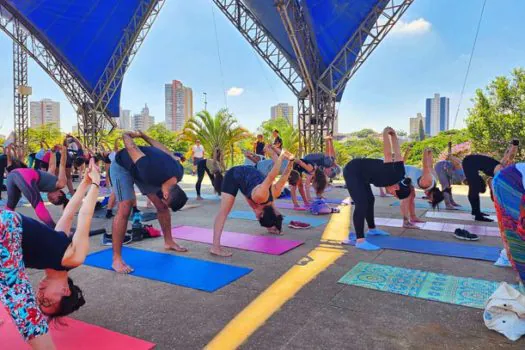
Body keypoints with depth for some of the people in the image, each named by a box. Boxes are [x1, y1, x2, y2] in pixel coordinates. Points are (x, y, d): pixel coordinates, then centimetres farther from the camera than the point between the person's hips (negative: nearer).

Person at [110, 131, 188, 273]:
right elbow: (132, 148, -31)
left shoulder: (178, 172, -22)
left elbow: (163, 149, -5)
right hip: (122, 166, -6)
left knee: (162, 207, 4)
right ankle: (116, 259, -12)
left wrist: (143, 136, 8)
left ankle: (168, 242, 23)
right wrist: (126, 136, -9)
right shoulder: (151, 173, -45)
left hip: (141, 167, 6)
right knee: (125, 209, -18)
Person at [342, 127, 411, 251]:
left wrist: (393, 135, 12)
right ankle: (360, 240, -21)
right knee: (361, 203, -19)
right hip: (352, 171, -10)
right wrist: (386, 133, -30)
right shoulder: (391, 175, -27)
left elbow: (397, 154, 7)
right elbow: (389, 154, -32)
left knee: (370, 200, 20)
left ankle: (372, 229, 38)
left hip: (360, 173, 10)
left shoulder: (398, 174, 0)